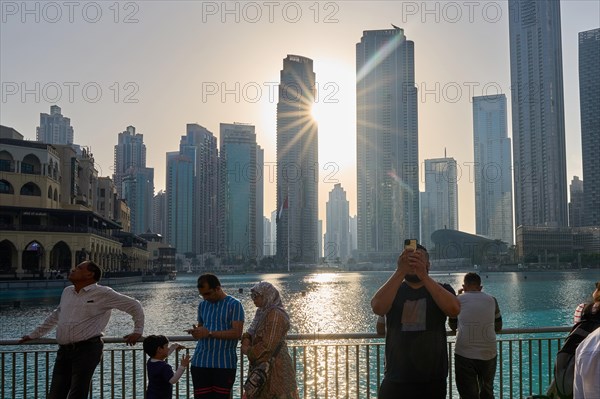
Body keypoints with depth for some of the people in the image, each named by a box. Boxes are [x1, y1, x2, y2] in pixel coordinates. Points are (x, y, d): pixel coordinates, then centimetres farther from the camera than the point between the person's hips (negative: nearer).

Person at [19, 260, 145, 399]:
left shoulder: (103, 293, 0)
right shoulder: (67, 292, 19)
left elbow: (134, 306, 5)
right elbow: (55, 316, 33)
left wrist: (138, 331, 3)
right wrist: (34, 334, 37)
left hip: (87, 349, -6)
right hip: (64, 350, 6)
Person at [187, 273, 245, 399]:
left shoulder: (234, 305, -3)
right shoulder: (202, 305, 15)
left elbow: (237, 333, -12)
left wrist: (209, 333, -16)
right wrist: (195, 330, 1)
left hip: (224, 364, -4)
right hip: (200, 361, 5)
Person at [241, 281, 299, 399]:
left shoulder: (275, 314, -19)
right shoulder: (262, 311, 10)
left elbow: (268, 345, -23)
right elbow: (252, 331, 15)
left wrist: (249, 351, -12)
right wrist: (246, 339, -6)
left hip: (275, 366, -9)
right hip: (263, 365, 9)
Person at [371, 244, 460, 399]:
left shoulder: (442, 290, 4)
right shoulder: (392, 290, 4)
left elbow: (454, 310, -19)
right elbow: (377, 308, -18)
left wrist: (424, 276, -27)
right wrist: (400, 272, -27)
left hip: (433, 382, 0)